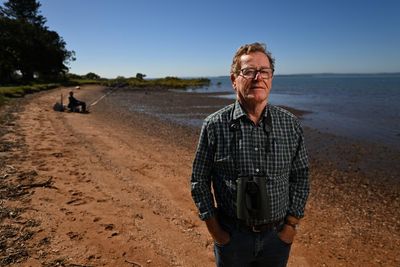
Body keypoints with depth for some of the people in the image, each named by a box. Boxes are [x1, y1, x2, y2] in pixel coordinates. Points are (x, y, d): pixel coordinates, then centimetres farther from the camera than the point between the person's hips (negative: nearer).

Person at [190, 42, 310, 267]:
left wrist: (292, 223, 0)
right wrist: (214, 229, -5)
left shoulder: (291, 125, -6)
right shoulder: (214, 126, -12)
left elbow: (300, 176, 3)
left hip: (278, 234, 2)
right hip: (231, 235, -1)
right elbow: (200, 180, -5)